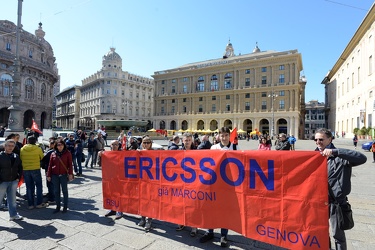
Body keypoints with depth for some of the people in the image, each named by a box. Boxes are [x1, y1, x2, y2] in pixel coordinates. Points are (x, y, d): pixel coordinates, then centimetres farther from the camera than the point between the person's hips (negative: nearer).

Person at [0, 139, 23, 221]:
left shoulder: (16, 156, 6)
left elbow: (20, 168, 13)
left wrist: (19, 177, 3)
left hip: (13, 181, 4)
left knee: (12, 199, 13)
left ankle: (13, 214, 22)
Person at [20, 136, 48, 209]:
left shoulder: (22, 149, -1)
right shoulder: (38, 149, -8)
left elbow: (20, 159, 8)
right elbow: (42, 158, 3)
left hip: (25, 170, 3)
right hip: (36, 169, -3)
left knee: (29, 187, 11)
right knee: (39, 186, 9)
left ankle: (30, 204, 16)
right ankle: (39, 203, 11)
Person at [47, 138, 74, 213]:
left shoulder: (67, 153, -3)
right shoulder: (53, 154, 4)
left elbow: (70, 164, -5)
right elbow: (50, 165, 7)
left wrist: (70, 174, -11)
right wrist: (49, 175, 4)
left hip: (64, 175, -3)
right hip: (55, 175, 3)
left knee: (64, 190, 7)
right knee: (56, 191, 10)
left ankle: (65, 207, 17)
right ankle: (58, 206, 22)